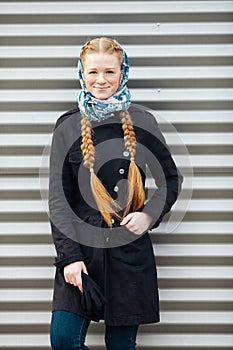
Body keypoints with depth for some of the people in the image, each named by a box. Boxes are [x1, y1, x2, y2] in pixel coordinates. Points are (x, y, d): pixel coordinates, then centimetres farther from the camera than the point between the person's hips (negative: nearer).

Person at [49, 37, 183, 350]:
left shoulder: (140, 121, 3)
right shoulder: (69, 125, 3)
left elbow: (171, 179, 12)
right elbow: (58, 197, 0)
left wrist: (149, 215, -7)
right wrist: (69, 256, -9)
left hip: (129, 248, 0)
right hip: (80, 244, 0)